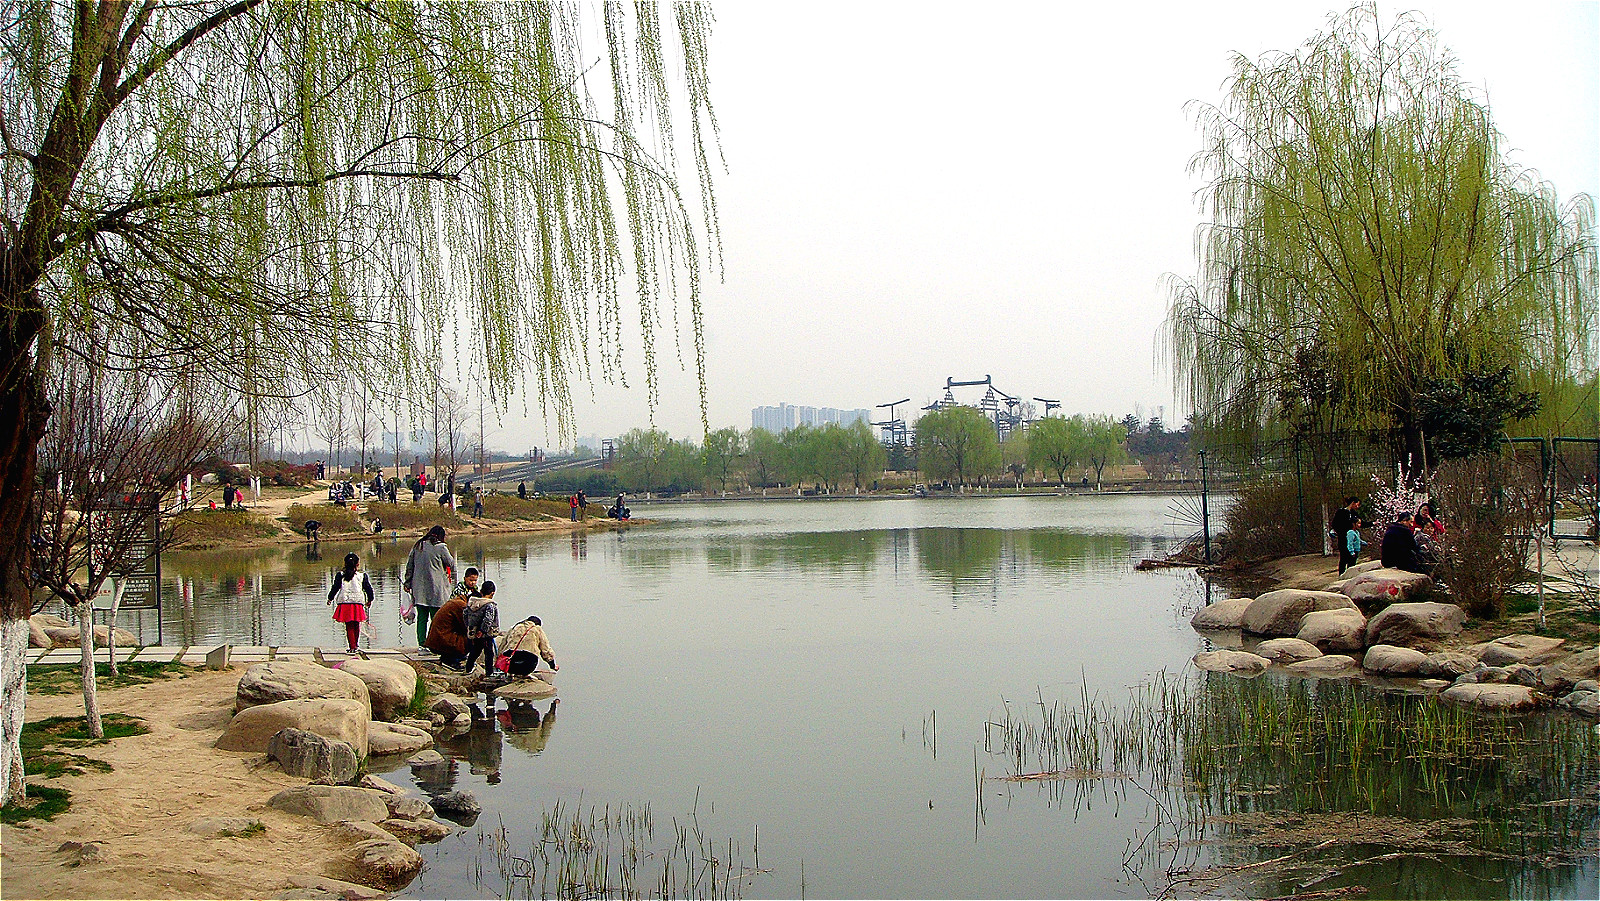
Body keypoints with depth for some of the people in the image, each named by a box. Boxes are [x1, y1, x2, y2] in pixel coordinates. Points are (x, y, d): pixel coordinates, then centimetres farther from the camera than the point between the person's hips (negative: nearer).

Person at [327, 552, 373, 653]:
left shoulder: (340, 575, 4)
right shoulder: (362, 576, 4)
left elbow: (335, 587, 3)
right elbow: (368, 589, 10)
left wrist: (330, 598, 17)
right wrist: (370, 600, 25)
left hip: (344, 602, 0)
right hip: (358, 603, 0)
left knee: (349, 626, 2)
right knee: (356, 626, 14)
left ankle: (352, 646, -4)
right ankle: (355, 645, 24)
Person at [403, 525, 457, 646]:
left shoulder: (417, 546, 10)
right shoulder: (440, 547, -6)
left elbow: (409, 566, 15)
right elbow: (451, 564, 4)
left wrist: (408, 583, 22)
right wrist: (452, 577, 24)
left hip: (418, 588, 5)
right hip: (435, 588, -5)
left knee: (421, 618, 7)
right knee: (437, 618, -1)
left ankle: (422, 644, 4)